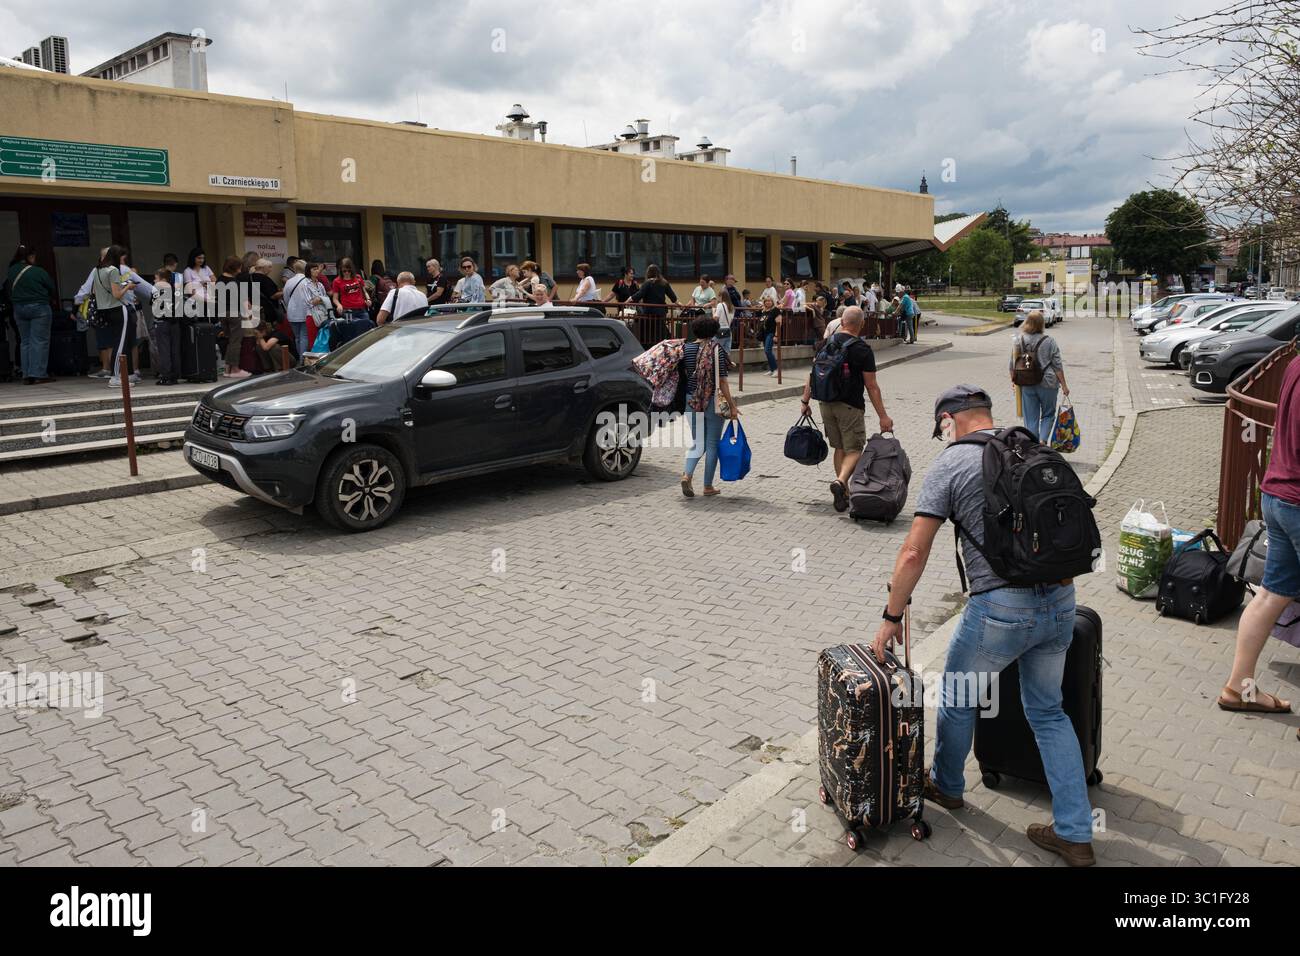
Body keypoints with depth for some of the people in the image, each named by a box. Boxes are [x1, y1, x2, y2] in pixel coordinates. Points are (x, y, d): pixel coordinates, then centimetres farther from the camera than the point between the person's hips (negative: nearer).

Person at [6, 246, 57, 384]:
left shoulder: (11, 272, 3)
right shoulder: (38, 272, -11)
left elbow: (8, 290, 11)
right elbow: (52, 289, -2)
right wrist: (55, 300, 16)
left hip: (18, 309, 5)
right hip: (39, 308, -5)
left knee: (25, 342, 11)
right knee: (39, 341, -3)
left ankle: (27, 376, 11)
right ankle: (38, 374, -8)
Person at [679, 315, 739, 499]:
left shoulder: (686, 349, 2)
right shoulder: (716, 349, -10)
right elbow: (722, 381, -12)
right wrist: (731, 405, -8)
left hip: (691, 401, 4)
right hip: (712, 401, -4)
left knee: (697, 442, 16)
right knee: (712, 443, 7)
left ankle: (687, 474, -7)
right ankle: (708, 486, 12)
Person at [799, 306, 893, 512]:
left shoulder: (827, 344, 5)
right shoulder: (862, 350, -10)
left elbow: (813, 373, 9)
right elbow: (872, 387, -10)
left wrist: (806, 400, 19)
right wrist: (883, 416, -6)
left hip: (826, 404, 5)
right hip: (850, 406, -5)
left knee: (839, 448, 16)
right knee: (854, 450, 0)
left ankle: (844, 492, 21)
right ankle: (840, 481, -25)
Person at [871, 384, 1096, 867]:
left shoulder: (950, 463, -5)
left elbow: (914, 553, -9)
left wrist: (892, 618, -1)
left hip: (1001, 607, -5)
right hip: (1061, 601, 6)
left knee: (958, 696, 20)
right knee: (1048, 711, 20)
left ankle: (947, 785, 41)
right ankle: (1075, 835, 21)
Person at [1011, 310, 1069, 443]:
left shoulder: (1019, 340, -4)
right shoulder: (1049, 341, -9)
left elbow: (1013, 363, 4)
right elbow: (1058, 366, -5)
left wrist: (1013, 379, 20)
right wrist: (1064, 385, 2)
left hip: (1026, 385, 2)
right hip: (1047, 384, -2)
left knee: (1030, 418, 9)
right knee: (1048, 414, 15)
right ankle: (1043, 440, -3)